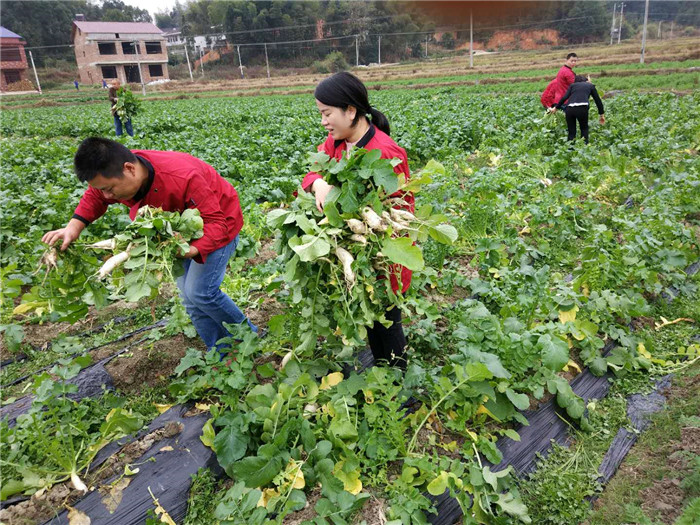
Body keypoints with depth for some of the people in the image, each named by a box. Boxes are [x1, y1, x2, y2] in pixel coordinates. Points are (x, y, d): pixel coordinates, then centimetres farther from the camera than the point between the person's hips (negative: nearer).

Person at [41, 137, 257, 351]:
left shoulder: (183, 178, -41)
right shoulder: (116, 173, -18)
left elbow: (216, 222, -36)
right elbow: (94, 196, 3)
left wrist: (192, 249, -53)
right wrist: (74, 226, -14)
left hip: (218, 221, -7)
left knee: (200, 292, -16)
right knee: (189, 296, 6)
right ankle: (221, 352, 22)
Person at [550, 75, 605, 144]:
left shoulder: (573, 85, 26)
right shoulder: (590, 86, 24)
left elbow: (564, 97, 10)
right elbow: (598, 100, 23)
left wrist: (556, 108, 17)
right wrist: (602, 114, 30)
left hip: (569, 109, 1)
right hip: (582, 108, -1)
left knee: (571, 132, 13)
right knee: (584, 128, 21)